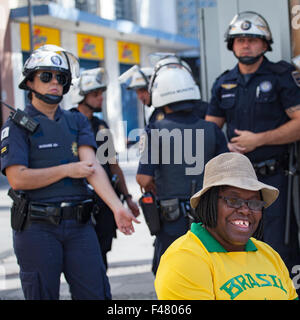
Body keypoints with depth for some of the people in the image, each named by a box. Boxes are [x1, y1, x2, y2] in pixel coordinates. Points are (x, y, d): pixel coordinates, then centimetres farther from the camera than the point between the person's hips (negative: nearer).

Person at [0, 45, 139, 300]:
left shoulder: (77, 122, 12)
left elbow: (92, 166, -2)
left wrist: (117, 207, -16)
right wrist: (68, 170, -9)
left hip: (79, 224, 4)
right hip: (37, 228, -4)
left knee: (97, 293, 3)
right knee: (43, 295, 4)